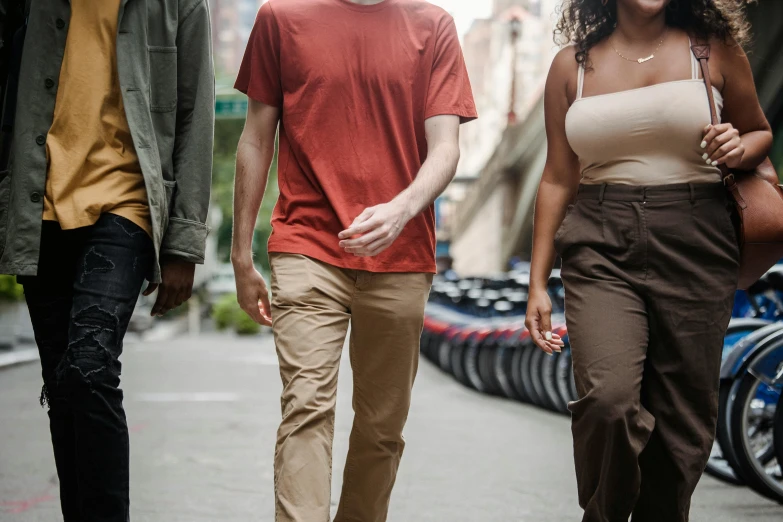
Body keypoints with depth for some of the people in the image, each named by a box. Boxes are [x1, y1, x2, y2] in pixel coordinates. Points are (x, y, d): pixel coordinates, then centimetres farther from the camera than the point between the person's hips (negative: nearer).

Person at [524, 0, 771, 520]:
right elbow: (559, 179, 12)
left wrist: (739, 149, -5)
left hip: (694, 245, 1)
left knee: (684, 419, 0)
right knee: (608, 398, -20)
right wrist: (538, 283, 9)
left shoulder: (713, 48, 7)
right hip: (601, 248, 0)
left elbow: (760, 132, 20)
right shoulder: (573, 66, 10)